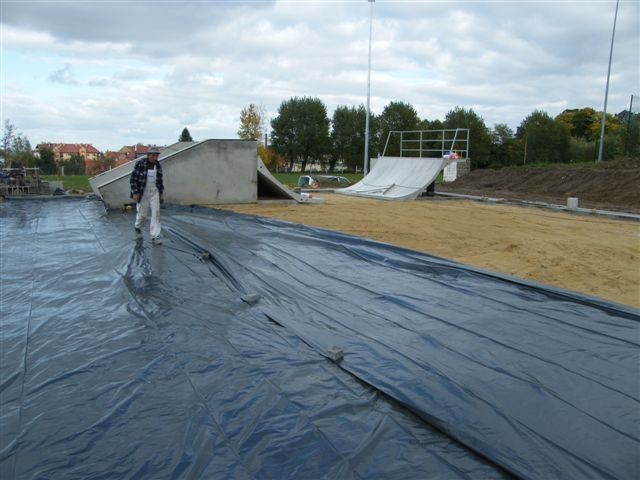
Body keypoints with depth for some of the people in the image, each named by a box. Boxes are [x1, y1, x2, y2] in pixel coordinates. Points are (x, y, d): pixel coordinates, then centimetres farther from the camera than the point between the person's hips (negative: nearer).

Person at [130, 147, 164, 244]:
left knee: (156, 212, -7)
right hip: (142, 192, -3)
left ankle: (155, 237, -4)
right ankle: (138, 228, 39)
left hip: (154, 192, 3)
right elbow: (133, 179, -10)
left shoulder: (158, 165, 4)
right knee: (142, 213, 6)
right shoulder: (140, 163, -11)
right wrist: (135, 193, -14)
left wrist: (161, 194, 15)